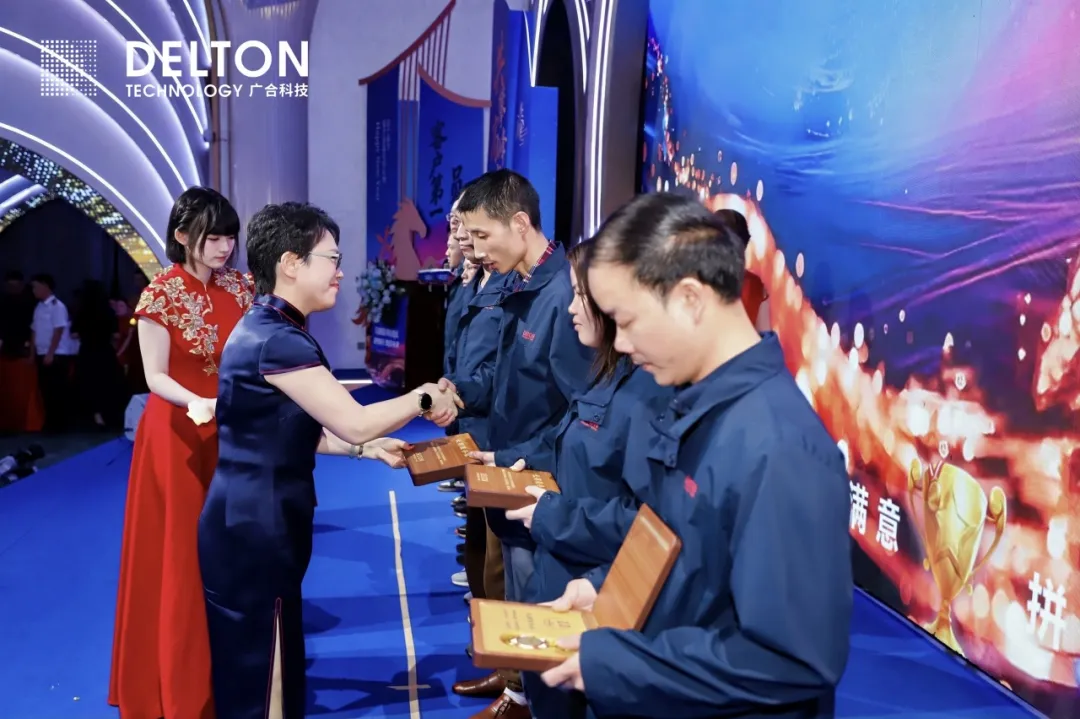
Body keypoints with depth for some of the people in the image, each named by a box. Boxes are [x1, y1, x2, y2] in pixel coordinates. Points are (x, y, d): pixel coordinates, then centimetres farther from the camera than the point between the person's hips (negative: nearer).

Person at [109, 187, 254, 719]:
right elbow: (155, 376, -13)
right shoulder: (160, 295, -11)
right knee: (181, 557, 4)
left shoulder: (240, 288, 4)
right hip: (180, 435, -4)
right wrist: (195, 402, -31)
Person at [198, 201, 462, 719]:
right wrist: (424, 398, -9)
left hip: (255, 523, 10)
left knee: (258, 673, 21)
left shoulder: (268, 329, 11)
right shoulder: (275, 338, -21)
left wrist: (368, 449, 7)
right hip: (254, 530, -10)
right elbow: (353, 421, -24)